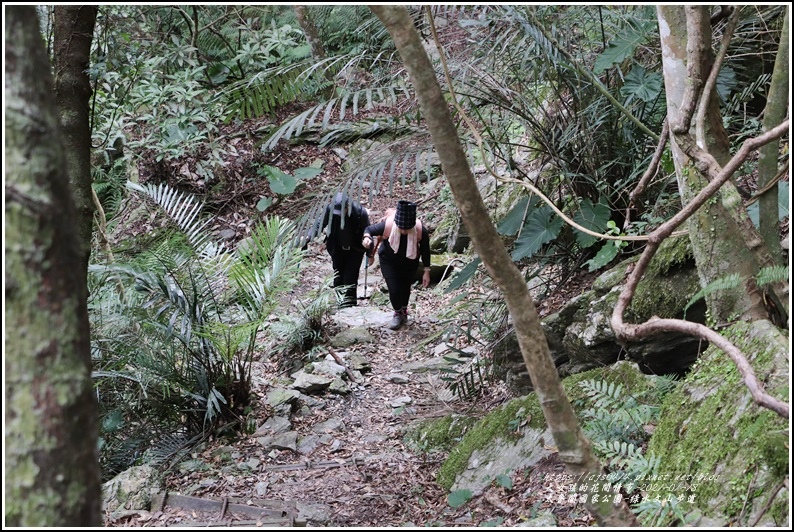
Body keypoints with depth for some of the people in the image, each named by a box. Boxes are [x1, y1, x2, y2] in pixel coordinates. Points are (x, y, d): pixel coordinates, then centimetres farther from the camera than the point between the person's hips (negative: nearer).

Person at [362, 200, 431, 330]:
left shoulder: (420, 230, -32)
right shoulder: (387, 225, -35)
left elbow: (425, 250, -14)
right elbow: (369, 229, -16)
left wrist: (427, 271, -7)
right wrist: (366, 237, -41)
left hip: (410, 262, 1)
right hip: (389, 260, -1)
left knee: (405, 287, 17)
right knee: (394, 289, -6)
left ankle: (403, 310, 47)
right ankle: (398, 313, 26)